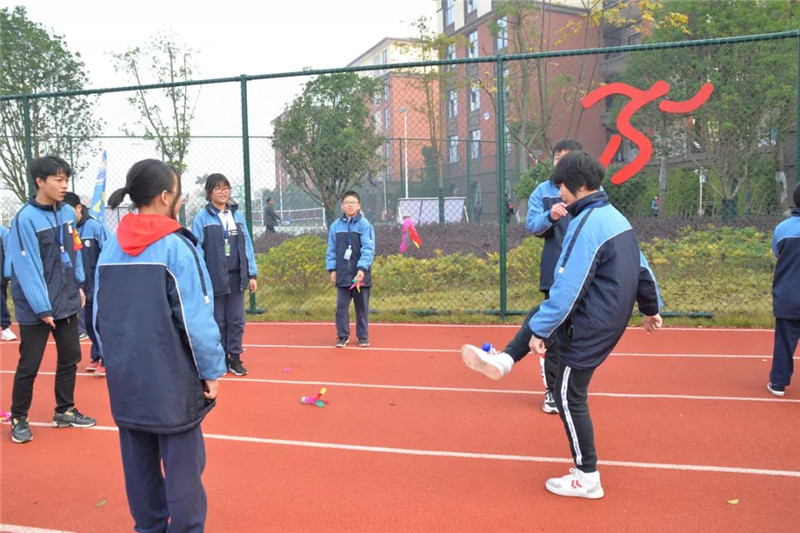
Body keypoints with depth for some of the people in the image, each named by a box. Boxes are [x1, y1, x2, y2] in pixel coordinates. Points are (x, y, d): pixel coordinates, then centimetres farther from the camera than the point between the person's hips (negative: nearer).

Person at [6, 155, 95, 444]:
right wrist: (42, 308, -17)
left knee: (70, 358, 14)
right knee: (29, 366, 6)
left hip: (67, 303, 6)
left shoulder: (68, 213, 1)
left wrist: (78, 286, 10)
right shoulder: (25, 219, -17)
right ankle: (18, 419, 25)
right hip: (35, 309, -6)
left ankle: (64, 411, 31)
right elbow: (26, 268, -18)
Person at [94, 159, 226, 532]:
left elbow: (99, 316, 10)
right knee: (182, 464, 5)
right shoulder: (175, 247, -15)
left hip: (126, 377, 7)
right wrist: (211, 371, -7)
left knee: (139, 462, 17)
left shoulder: (110, 249, 4)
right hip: (171, 377, -6)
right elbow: (195, 319, -16)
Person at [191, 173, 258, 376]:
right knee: (218, 321, 8)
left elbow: (247, 246, 8)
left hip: (236, 278, 3)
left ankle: (235, 358, 18)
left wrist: (252, 274, 5)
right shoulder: (202, 218, -4)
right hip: (214, 278, -3)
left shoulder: (237, 216, 8)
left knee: (236, 321, 7)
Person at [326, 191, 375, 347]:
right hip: (342, 275, 2)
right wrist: (332, 268, 1)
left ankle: (363, 337, 20)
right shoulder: (335, 226, 6)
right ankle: (342, 336, 16)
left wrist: (362, 268, -22)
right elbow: (331, 249, 9)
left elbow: (368, 249, -12)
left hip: (361, 275, -2)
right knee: (341, 307, 4)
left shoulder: (364, 225, -5)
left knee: (362, 307, 8)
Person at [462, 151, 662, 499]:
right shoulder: (615, 217, 5)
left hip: (590, 328, -9)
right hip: (612, 317, 9)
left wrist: (541, 331, -21)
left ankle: (587, 479, 17)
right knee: (539, 313, 25)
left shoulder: (586, 225, -24)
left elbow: (567, 288, -27)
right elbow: (641, 268, 14)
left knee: (569, 398, 4)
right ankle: (503, 362, 34)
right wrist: (651, 308, 25)